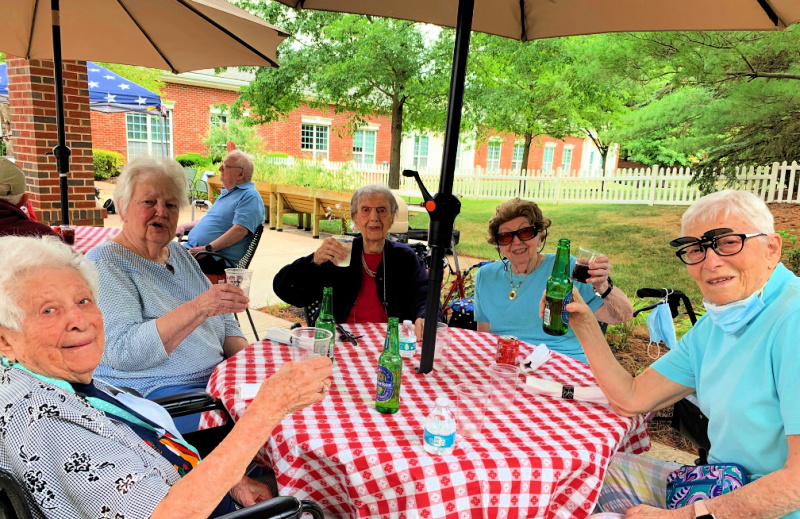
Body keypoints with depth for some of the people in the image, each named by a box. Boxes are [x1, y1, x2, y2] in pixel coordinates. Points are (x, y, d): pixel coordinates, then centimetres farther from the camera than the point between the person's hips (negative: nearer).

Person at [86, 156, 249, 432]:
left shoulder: (179, 254, 15)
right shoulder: (105, 262, -7)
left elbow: (224, 322, 18)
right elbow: (123, 352, -20)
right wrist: (198, 308, -30)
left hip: (215, 378, 8)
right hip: (150, 395, -7)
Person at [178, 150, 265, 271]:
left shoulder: (250, 196, -8)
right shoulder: (226, 193, 25)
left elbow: (240, 230, -21)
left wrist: (208, 248, -25)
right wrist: (184, 227, 18)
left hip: (217, 259, -9)